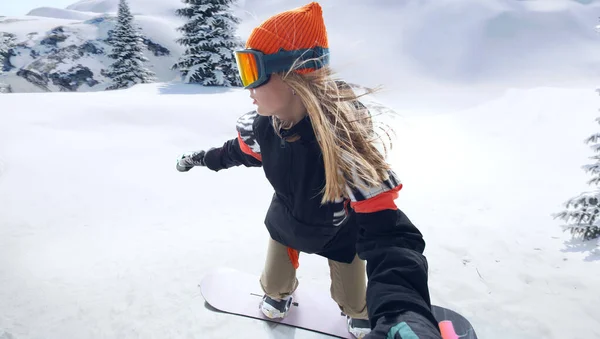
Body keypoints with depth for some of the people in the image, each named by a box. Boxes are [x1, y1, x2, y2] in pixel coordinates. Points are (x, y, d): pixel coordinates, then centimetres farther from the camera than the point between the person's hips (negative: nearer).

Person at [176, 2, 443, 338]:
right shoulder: (262, 125, -27)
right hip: (288, 219, 4)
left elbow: (387, 232, -52)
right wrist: (204, 158, 14)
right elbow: (244, 150, 0)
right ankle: (280, 292, 62)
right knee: (273, 282, 24)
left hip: (340, 232, -3)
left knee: (351, 298, 20)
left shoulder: (345, 141, -45)